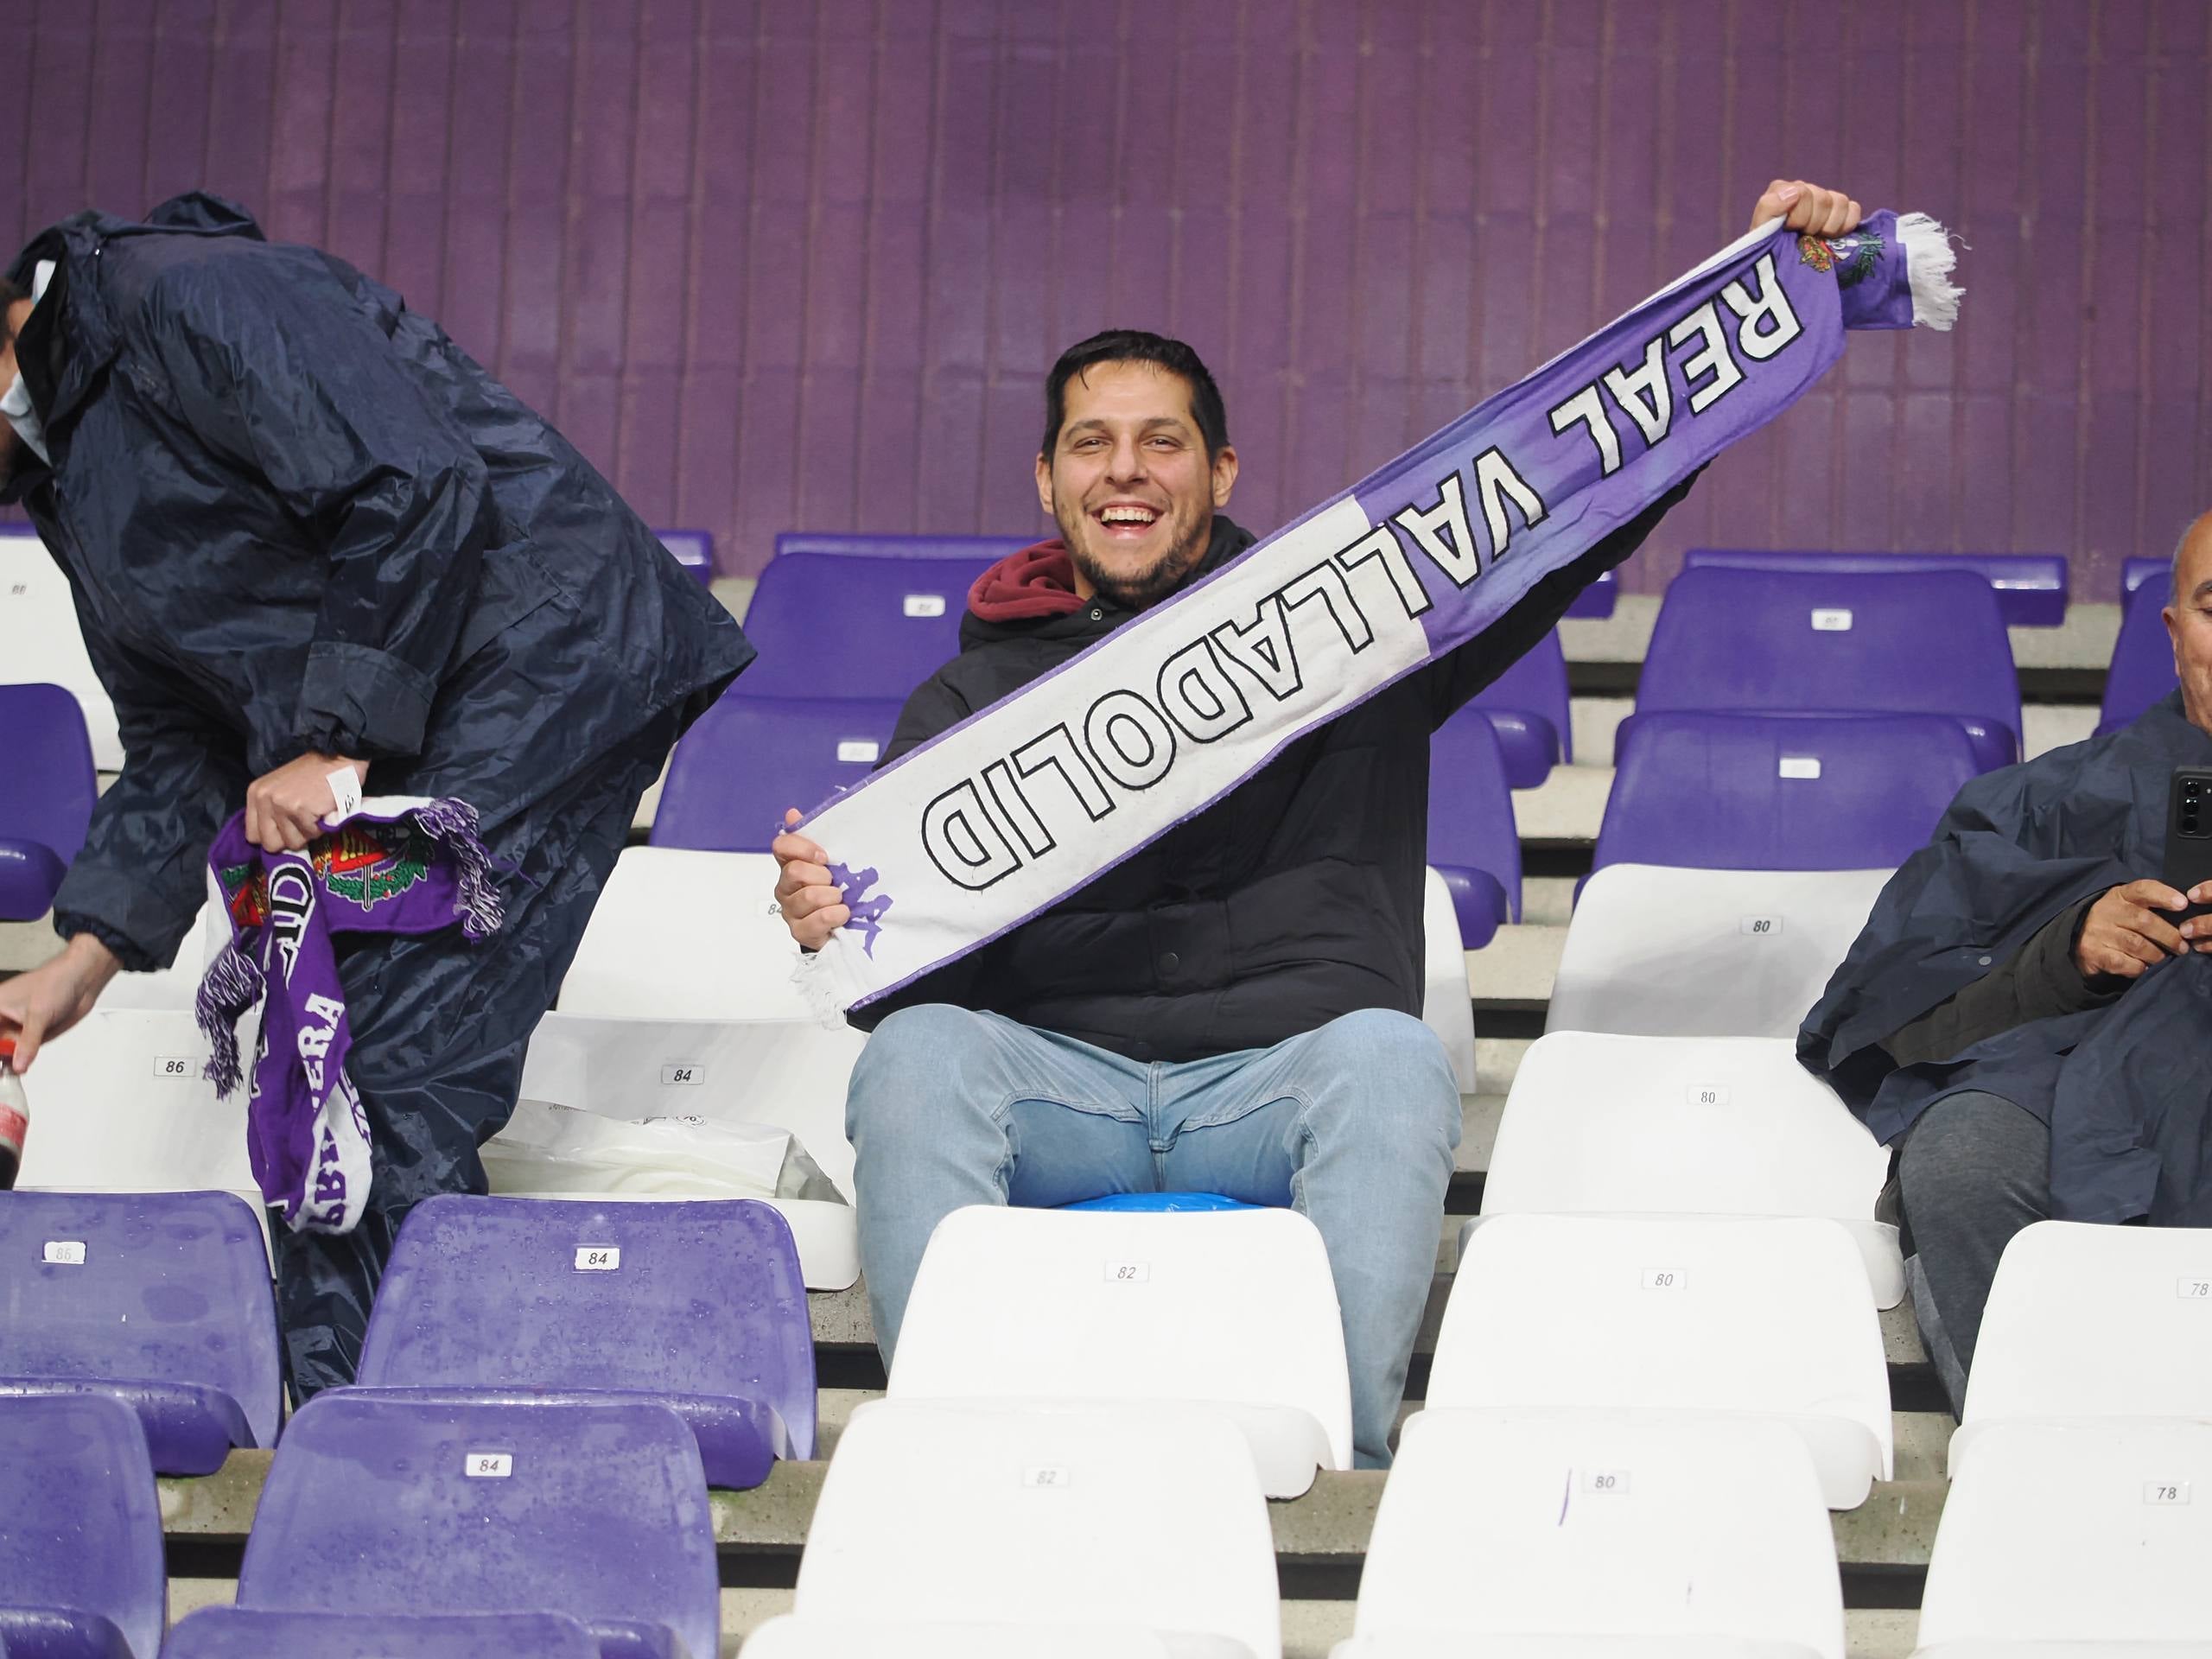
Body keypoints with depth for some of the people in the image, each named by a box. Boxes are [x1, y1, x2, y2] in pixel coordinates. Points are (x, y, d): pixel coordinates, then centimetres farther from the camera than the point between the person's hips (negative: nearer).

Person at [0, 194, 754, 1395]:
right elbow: (178, 743, 20)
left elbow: (415, 487, -21)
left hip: (538, 656, -10)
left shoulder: (180, 300, -13)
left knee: (393, 1082, -18)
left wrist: (334, 742, -19)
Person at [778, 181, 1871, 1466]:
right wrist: (840, 921, -19)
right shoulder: (980, 692, 18)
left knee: (1389, 1057, -34)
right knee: (917, 1055, -30)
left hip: (1286, 1073, -1)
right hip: (1060, 1078, 1)